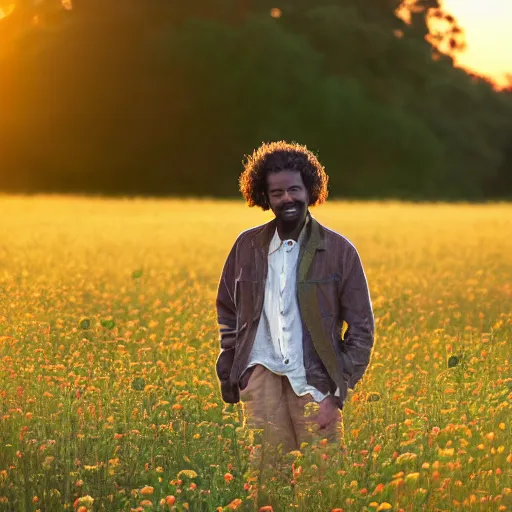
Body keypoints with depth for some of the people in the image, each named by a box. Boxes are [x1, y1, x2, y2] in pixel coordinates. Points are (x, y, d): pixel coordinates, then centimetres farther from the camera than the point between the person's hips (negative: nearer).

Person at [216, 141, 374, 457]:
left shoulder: (339, 251, 0)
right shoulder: (247, 246, 8)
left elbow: (362, 329, 3)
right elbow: (227, 314, 18)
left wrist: (338, 393, -4)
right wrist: (228, 381, 10)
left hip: (315, 382, -1)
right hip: (262, 375, 2)